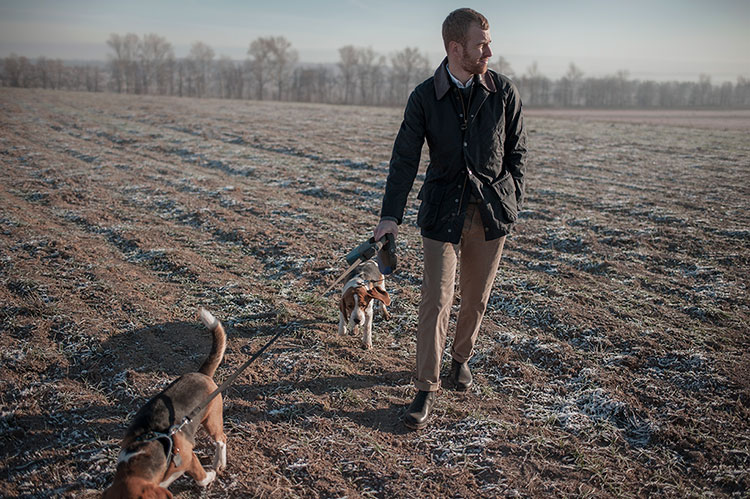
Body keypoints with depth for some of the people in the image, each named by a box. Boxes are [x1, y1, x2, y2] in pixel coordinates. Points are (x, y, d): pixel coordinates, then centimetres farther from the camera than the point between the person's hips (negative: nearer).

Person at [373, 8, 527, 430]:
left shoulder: (504, 91, -2)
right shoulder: (425, 97, -5)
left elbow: (517, 151, 6)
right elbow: (405, 157, -5)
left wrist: (511, 203, 1)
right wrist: (392, 215, -13)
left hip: (492, 212, 2)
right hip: (444, 212, -1)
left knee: (476, 299, 13)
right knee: (436, 302, -4)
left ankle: (462, 358, 39)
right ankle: (427, 389, 8)